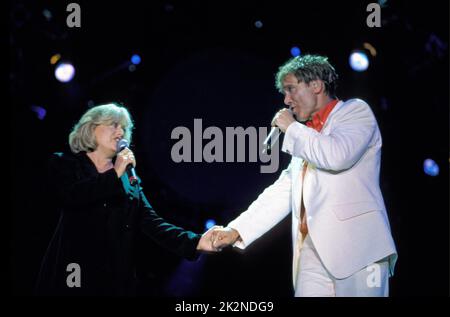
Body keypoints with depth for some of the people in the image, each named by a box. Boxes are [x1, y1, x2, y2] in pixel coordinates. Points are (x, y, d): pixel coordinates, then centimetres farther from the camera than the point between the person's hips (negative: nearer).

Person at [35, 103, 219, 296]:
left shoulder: (129, 178, 16)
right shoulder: (64, 164, 6)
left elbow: (151, 222, 3)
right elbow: (68, 197, -15)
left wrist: (195, 242, -11)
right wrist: (114, 175, -9)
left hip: (116, 280, 4)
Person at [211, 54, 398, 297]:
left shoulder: (355, 111, 5)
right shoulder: (304, 137, 25)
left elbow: (337, 155, -15)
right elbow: (282, 193, 22)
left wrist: (292, 129, -1)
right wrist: (235, 231, 13)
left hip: (358, 248, -6)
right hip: (313, 251, 6)